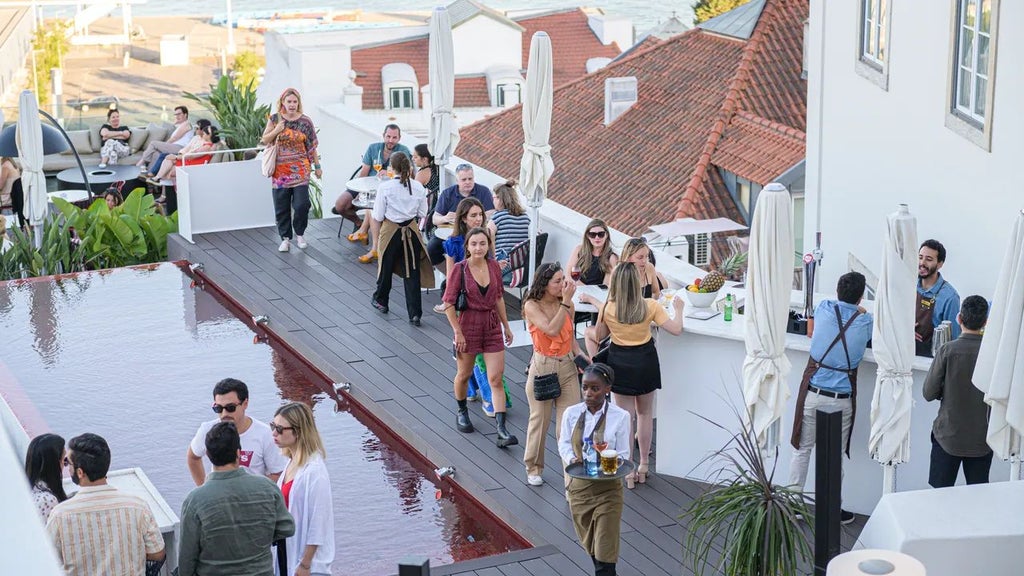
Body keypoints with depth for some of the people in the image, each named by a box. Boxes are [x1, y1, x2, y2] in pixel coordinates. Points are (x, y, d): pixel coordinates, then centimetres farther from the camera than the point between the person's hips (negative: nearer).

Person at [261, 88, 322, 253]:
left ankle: (299, 234, 14)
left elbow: (311, 146, 6)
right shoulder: (275, 119, 3)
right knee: (281, 207, 4)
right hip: (280, 170, 2)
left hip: (300, 170, -1)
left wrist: (317, 166, 7)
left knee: (302, 204, -9)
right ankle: (285, 238, 16)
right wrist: (276, 131, -12)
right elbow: (264, 140, 6)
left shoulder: (305, 121, 0)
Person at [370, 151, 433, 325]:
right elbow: (422, 213, 2)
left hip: (391, 231, -2)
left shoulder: (385, 187, -15)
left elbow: (378, 216, -10)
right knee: (412, 272, 4)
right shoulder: (418, 187, -7)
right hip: (412, 231, 2)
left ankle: (380, 300, 41)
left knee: (386, 267, 19)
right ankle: (415, 314, 0)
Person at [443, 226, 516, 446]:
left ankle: (502, 430, -8)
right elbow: (449, 303, -10)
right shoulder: (459, 269, -13)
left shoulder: (494, 266, -1)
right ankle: (462, 413, 43)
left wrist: (506, 326, 14)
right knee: (464, 374, 16)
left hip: (492, 325, 3)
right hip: (468, 325, -3)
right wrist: (457, 332, -13)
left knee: (496, 379, -4)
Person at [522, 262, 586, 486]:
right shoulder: (532, 306, -12)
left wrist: (580, 354, -4)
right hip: (543, 367, -3)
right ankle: (534, 469, 27)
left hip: (567, 366, 3)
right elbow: (551, 329, -26)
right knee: (540, 420, 9)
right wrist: (565, 301, -23)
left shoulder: (566, 305, 1)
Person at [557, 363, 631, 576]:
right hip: (579, 487, 4)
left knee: (604, 551, -5)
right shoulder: (572, 413, -5)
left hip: (608, 489, -4)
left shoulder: (619, 417, -13)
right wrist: (572, 459, -17)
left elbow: (623, 456, -8)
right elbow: (564, 444, 4)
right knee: (589, 545, 20)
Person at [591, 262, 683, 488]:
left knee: (625, 416, 6)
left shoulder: (607, 309, -13)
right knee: (645, 413, 19)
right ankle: (643, 465, 27)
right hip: (645, 361, 1)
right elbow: (676, 329, -12)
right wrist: (678, 309, 5)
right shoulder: (650, 306, -14)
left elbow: (599, 336, 1)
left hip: (620, 363, -1)